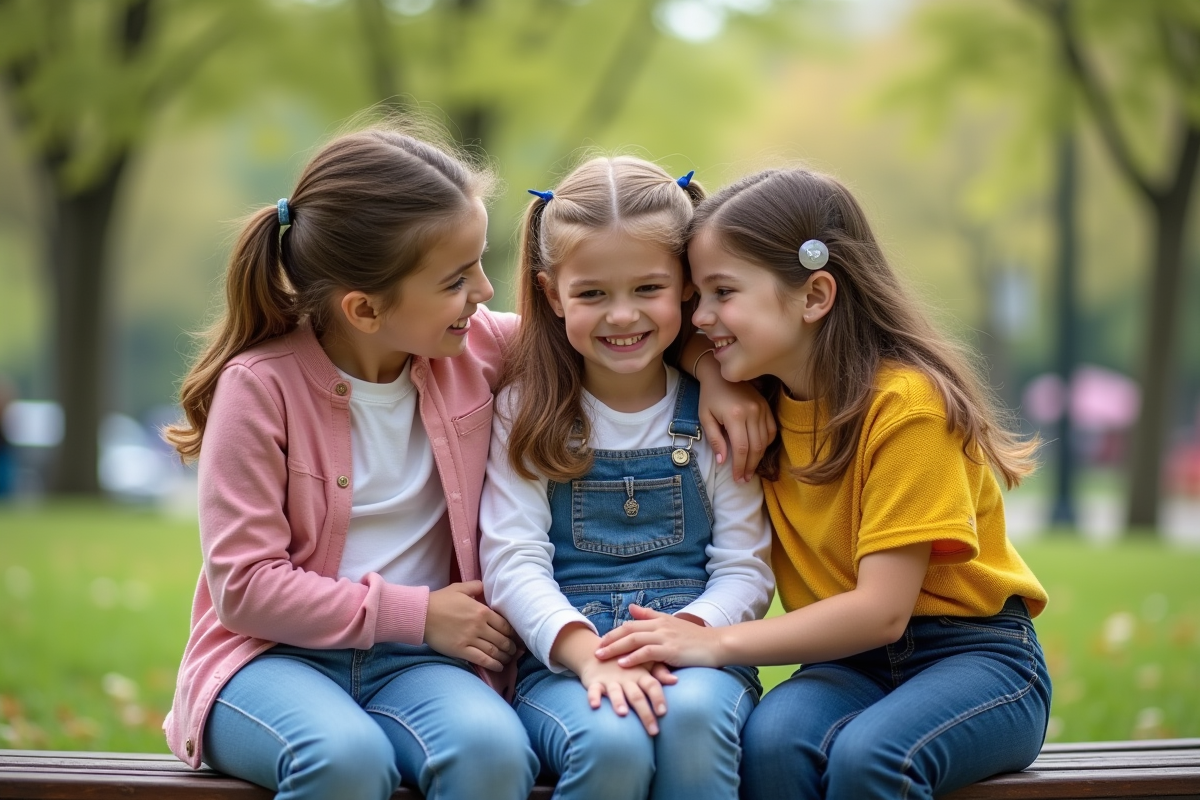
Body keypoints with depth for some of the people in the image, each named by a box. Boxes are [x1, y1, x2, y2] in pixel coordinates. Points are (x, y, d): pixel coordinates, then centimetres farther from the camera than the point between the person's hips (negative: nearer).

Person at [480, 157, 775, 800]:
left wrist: (682, 636, -18)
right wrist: (589, 654, -20)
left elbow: (745, 569, 3)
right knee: (613, 742, -33)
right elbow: (512, 563, -3)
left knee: (692, 716, -34)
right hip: (562, 659, 0)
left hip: (696, 655, 0)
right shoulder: (525, 411, 6)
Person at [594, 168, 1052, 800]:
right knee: (772, 740, -30)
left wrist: (718, 642, -23)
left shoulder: (905, 404, -18)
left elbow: (882, 610, -22)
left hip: (977, 658, -5)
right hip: (851, 662, 5)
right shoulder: (763, 399, 4)